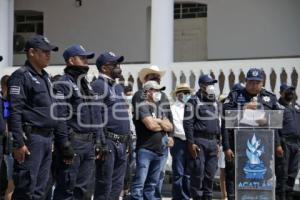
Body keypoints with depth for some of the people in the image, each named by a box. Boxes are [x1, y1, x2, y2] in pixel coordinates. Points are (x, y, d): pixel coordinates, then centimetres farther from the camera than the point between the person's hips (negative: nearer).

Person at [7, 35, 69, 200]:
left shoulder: (45, 78, 21)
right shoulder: (21, 76, -7)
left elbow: (54, 112, 25)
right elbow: (15, 112, -15)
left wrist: (62, 140, 20)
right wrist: (18, 143, -22)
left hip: (47, 139, 9)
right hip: (31, 138, -9)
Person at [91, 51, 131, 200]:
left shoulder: (119, 87, 20)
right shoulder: (98, 85, -8)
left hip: (122, 143, 9)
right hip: (108, 142, -9)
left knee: (117, 185, 11)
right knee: (104, 185, -6)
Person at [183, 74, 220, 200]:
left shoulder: (214, 102, 18)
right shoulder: (194, 101, -4)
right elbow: (188, 123, -9)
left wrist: (217, 142, 18)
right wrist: (191, 142, -15)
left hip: (212, 141, 7)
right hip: (199, 141, -6)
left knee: (210, 173, 6)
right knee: (198, 172, -8)